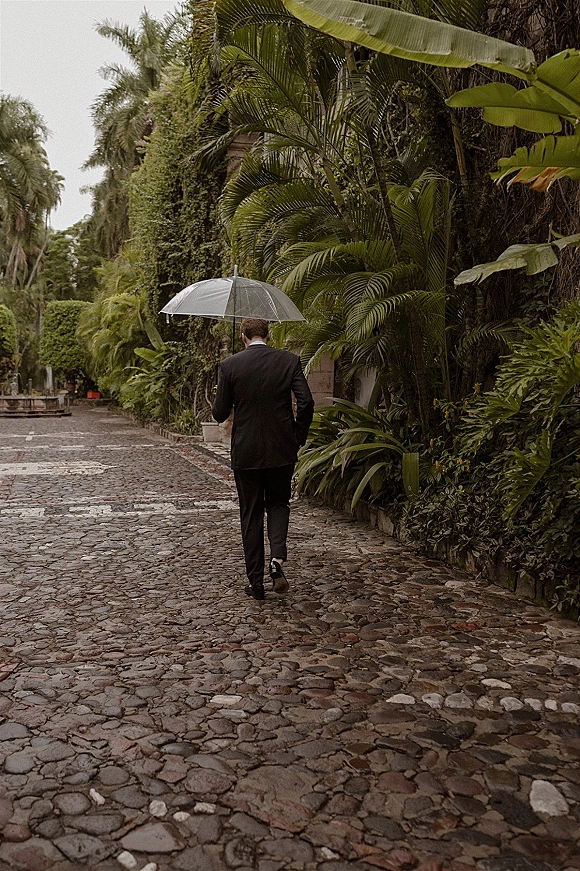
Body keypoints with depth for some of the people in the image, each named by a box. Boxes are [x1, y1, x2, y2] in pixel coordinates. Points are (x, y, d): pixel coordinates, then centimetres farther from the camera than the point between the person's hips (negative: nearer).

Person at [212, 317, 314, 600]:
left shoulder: (229, 365, -4)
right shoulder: (289, 361, -2)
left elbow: (220, 413, -3)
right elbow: (306, 402, -9)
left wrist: (218, 409, 21)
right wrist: (299, 437, 5)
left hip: (246, 451, -1)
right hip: (282, 449, 1)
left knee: (251, 514, 11)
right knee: (278, 503, 20)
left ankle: (256, 582, 15)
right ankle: (277, 558, -4)